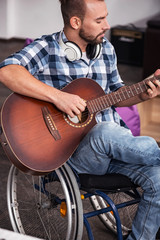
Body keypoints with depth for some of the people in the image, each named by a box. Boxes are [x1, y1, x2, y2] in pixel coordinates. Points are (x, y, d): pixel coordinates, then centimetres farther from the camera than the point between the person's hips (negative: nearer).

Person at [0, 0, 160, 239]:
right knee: (106, 132, -39)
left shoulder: (105, 49, 12)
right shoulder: (46, 49, -7)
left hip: (115, 146, 6)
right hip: (74, 151, -5)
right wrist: (57, 96, -30)